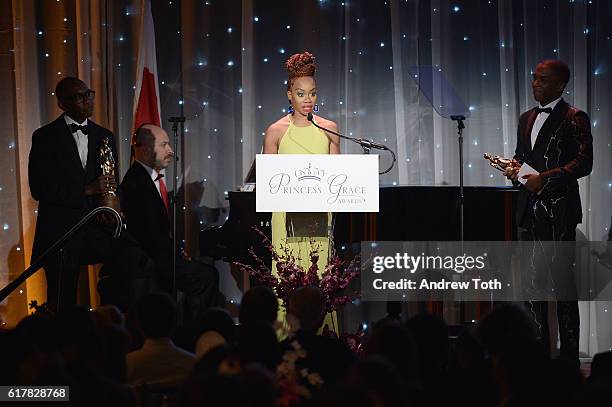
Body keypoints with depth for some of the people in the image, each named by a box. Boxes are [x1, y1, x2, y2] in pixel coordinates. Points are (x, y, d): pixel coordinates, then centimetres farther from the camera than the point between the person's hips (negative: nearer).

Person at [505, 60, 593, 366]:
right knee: (532, 278, 7)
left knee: (562, 279, -7)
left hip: (559, 210, -7)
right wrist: (514, 167, 5)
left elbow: (583, 163, -13)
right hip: (530, 210, 7)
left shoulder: (574, 119, -5)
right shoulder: (527, 119, 19)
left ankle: (569, 356, -5)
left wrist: (545, 178, -19)